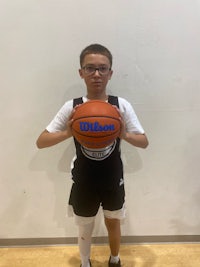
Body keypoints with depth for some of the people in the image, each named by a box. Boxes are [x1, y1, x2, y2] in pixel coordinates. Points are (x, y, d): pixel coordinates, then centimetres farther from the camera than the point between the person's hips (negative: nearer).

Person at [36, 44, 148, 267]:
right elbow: (41, 142, -11)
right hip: (84, 182, 0)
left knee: (113, 223, 24)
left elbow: (144, 142, -7)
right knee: (84, 229, 20)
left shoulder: (122, 105, -13)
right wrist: (67, 133, -31)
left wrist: (124, 134, -29)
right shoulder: (71, 107, -14)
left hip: (113, 181, 1)